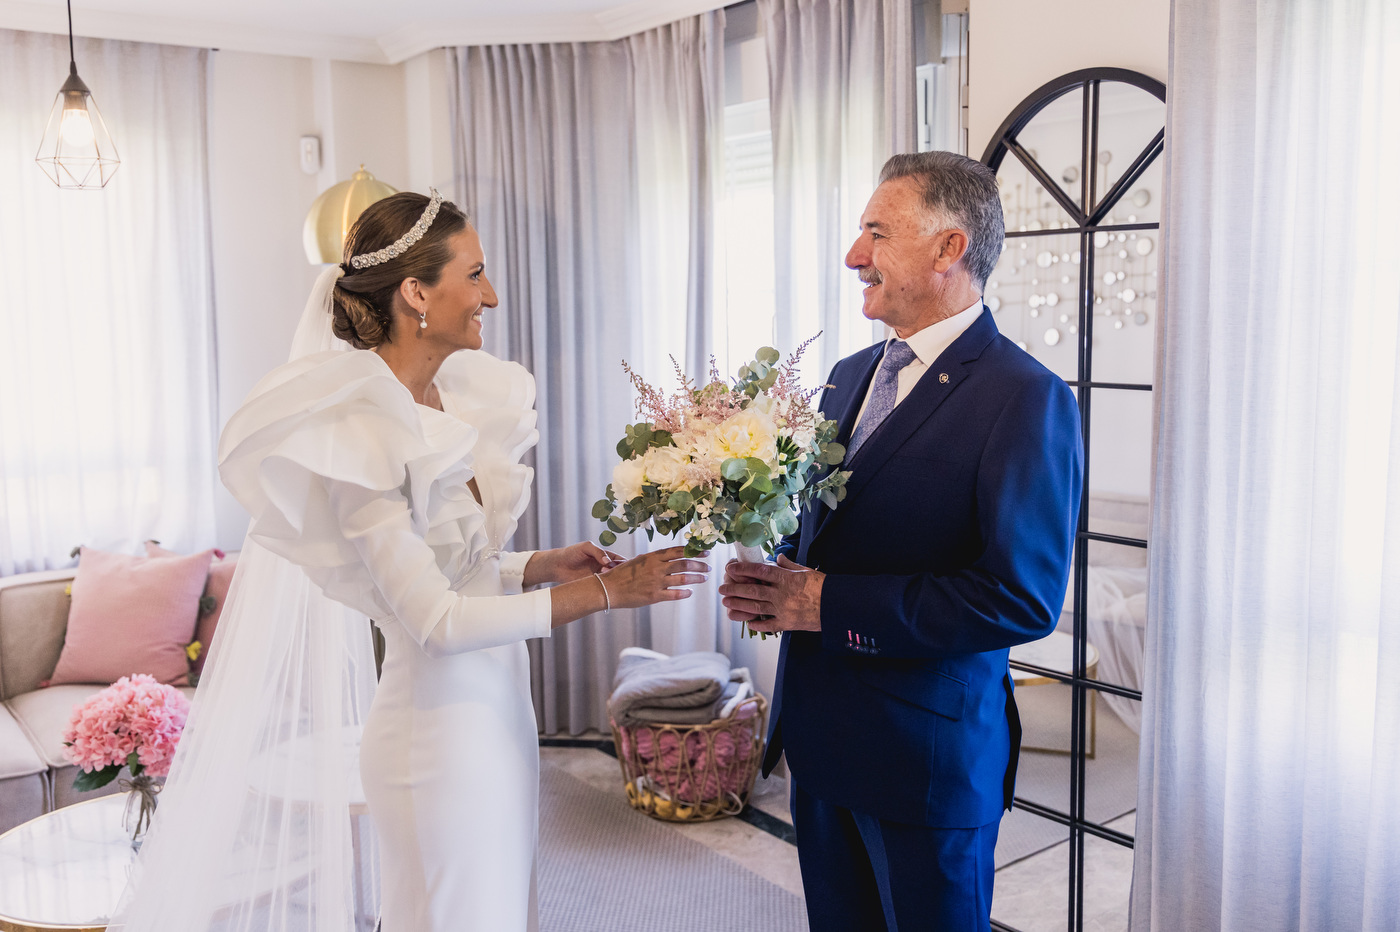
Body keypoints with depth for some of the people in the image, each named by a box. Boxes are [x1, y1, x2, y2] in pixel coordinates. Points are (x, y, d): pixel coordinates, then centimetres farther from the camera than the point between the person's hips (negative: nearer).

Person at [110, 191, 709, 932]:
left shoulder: (455, 398, 4)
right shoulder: (358, 433, -19)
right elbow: (436, 620, -21)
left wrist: (542, 566, -2)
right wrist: (605, 592, -19)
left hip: (499, 714, 8)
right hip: (439, 732, -8)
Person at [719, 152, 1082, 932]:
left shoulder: (1027, 399, -17)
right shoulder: (850, 375, 9)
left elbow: (1023, 598, -24)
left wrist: (828, 603, -21)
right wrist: (772, 581, -6)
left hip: (928, 754, -7)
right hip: (820, 737, 7)